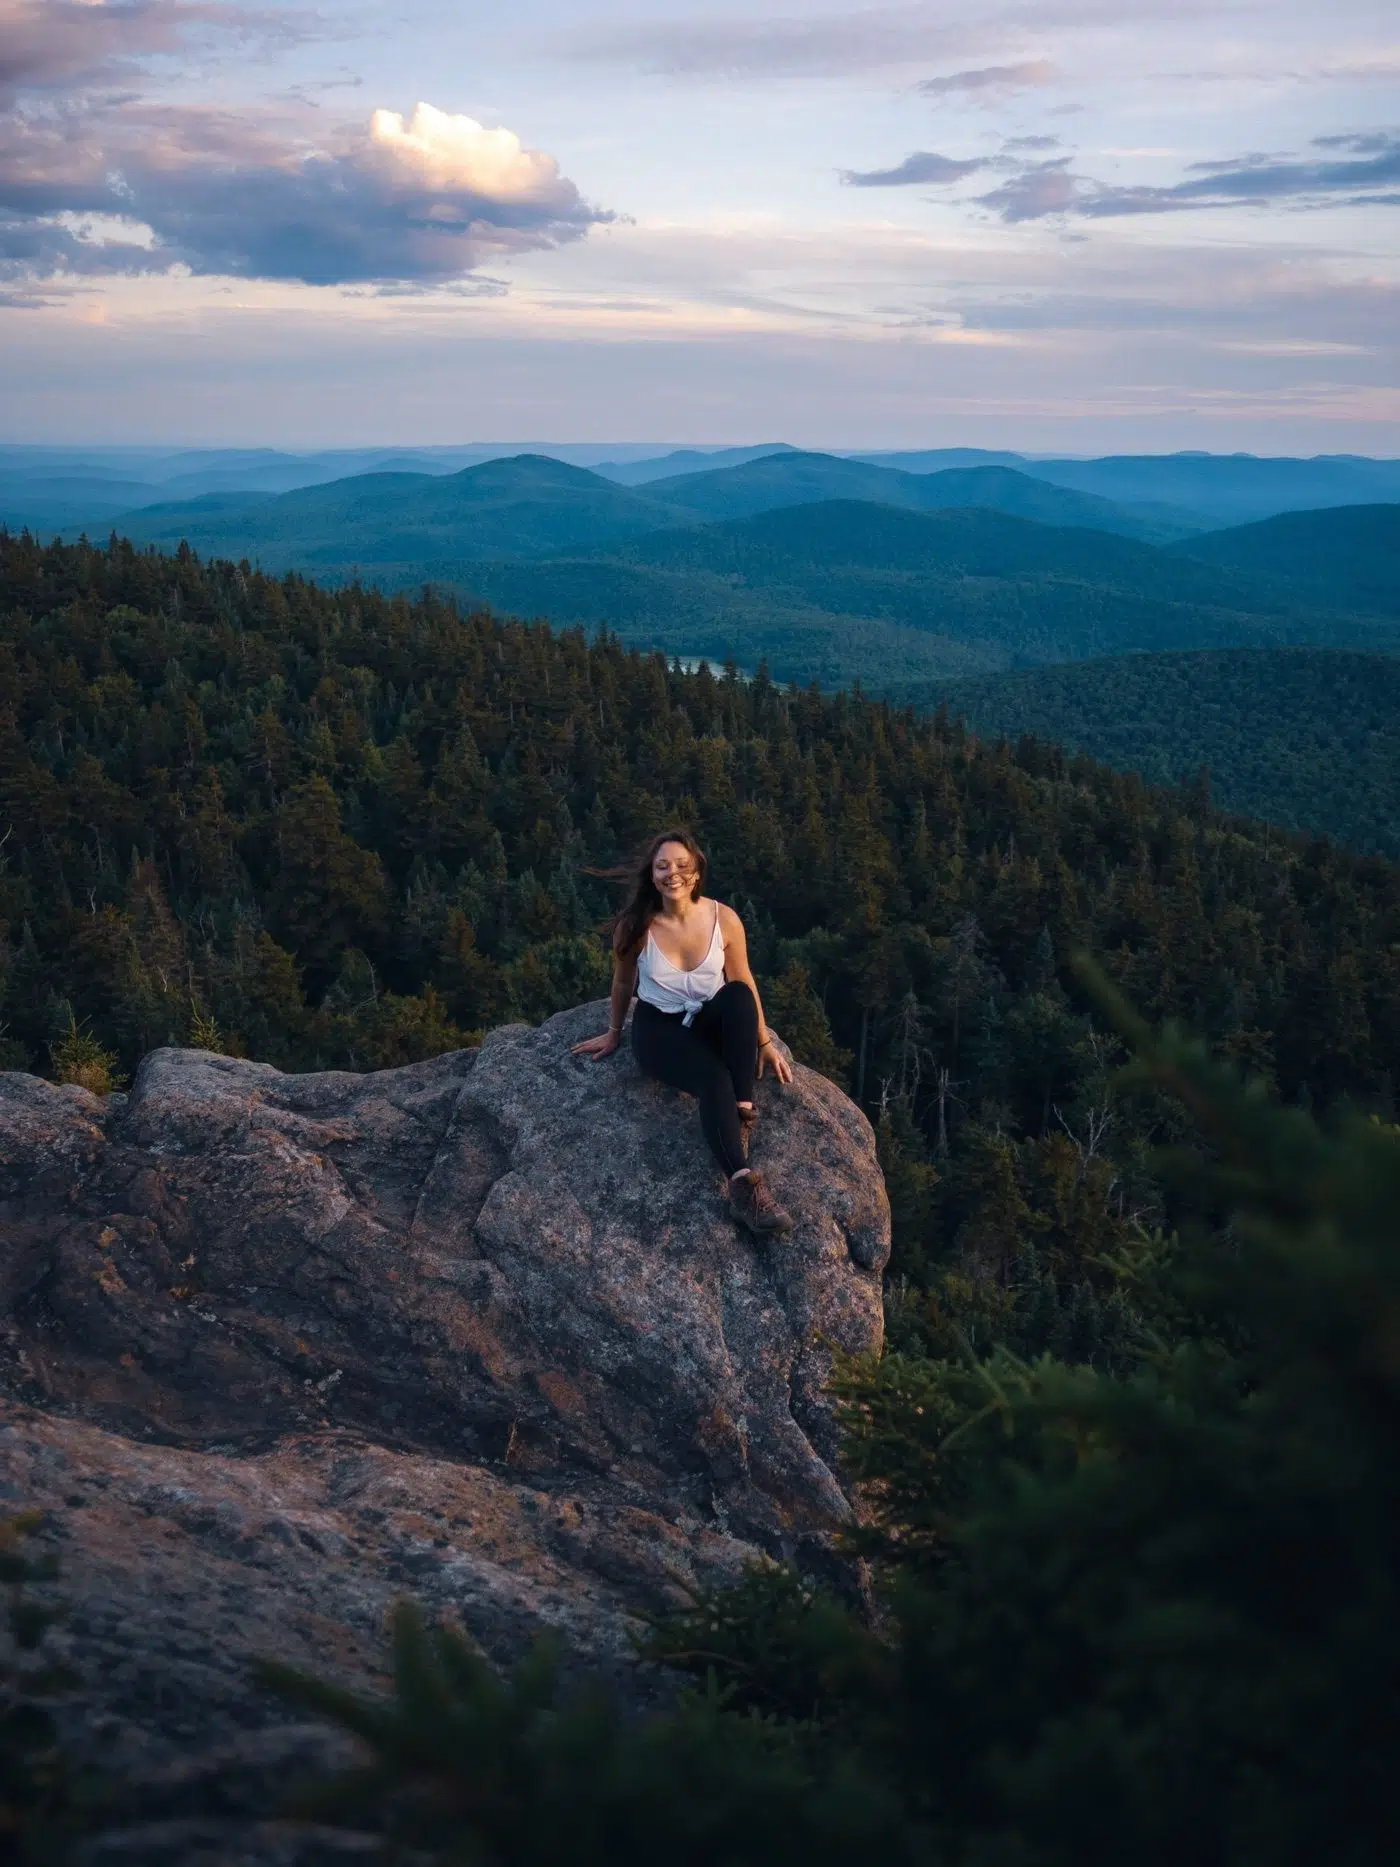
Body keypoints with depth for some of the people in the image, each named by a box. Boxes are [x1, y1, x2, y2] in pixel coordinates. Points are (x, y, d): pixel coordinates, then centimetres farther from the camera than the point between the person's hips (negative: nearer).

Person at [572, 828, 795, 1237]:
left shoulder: (724, 920, -11)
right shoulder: (635, 926, -14)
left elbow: (744, 983, 2)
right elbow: (623, 983, 4)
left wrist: (765, 1043, 4)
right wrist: (613, 1035, 15)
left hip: (711, 1022, 3)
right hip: (659, 1027, -2)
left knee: (737, 995, -35)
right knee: (713, 1077, -35)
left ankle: (743, 1111, -30)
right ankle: (743, 1187, -47)